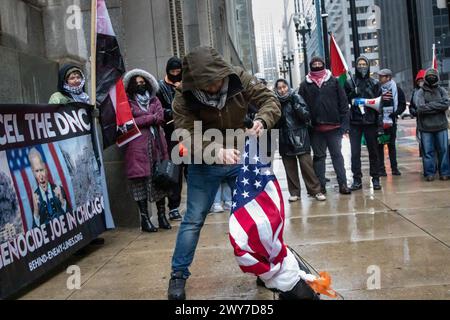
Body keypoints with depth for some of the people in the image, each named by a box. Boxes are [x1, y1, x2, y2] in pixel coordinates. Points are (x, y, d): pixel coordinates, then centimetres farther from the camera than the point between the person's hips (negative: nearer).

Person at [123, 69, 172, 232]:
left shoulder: (154, 100, 19)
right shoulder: (128, 102, 8)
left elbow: (160, 117, 3)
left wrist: (141, 120, -6)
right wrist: (151, 118, -6)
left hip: (157, 143, 3)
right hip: (138, 146, -3)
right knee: (141, 179, -5)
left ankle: (162, 216, 9)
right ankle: (145, 218, 1)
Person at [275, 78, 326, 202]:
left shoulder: (296, 98, 0)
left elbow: (306, 115, -7)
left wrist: (296, 105, -18)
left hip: (300, 138, -2)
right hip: (285, 140, 2)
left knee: (307, 165, -5)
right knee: (290, 168, 6)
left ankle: (315, 190, 5)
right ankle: (294, 192, 15)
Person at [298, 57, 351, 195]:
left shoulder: (333, 81, 5)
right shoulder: (305, 85, 5)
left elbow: (343, 103, 2)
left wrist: (344, 123, -5)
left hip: (334, 126, 0)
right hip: (315, 128, 1)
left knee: (337, 155, 4)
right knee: (319, 156, 8)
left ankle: (343, 184, 9)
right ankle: (321, 186, 14)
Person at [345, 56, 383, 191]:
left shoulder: (375, 83, 6)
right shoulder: (350, 83, 4)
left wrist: (380, 125, -3)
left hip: (370, 122, 1)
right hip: (354, 123, -1)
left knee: (373, 152, 7)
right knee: (355, 153, -1)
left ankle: (375, 178, 16)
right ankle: (357, 179, 7)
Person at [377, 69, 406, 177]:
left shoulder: (396, 89, 1)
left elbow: (402, 105, 4)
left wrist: (395, 114, -9)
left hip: (391, 122, 0)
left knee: (392, 145, 9)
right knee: (379, 145, 0)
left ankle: (394, 168, 16)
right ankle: (381, 169, 4)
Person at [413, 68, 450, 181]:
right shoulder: (420, 93, 1)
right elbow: (420, 107, -15)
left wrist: (429, 105, -12)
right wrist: (438, 106, -10)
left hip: (441, 125, 2)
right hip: (425, 127, -2)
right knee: (428, 151, 2)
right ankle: (430, 173, 11)